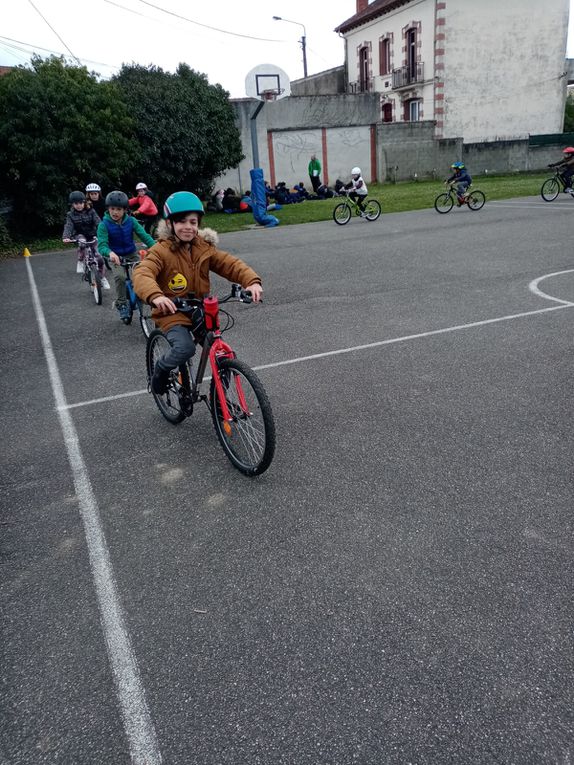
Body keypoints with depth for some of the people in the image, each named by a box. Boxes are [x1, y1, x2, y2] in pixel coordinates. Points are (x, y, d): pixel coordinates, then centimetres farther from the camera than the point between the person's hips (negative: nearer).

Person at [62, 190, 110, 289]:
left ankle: (103, 278, 8)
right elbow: (68, 226, -16)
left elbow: (98, 223, -16)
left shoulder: (91, 211, -5)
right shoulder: (71, 215, -3)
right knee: (82, 243, -36)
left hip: (92, 235, 0)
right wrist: (65, 237, -36)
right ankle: (80, 262, -13)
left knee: (99, 257, -12)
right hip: (80, 235, 0)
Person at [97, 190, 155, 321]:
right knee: (120, 276, -28)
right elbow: (102, 245, -23)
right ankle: (121, 304, -8)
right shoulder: (104, 225, -16)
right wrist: (110, 253, -46)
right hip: (116, 257, -2)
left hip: (132, 255, 3)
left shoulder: (131, 221, -10)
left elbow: (144, 235, -15)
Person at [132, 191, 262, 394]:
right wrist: (155, 296, -50)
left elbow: (231, 264, -5)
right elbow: (142, 274, -28)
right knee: (185, 349, -29)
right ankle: (161, 369, 4)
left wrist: (252, 281, -26)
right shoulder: (161, 251, -12)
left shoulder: (205, 247, 2)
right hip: (172, 313, -5)